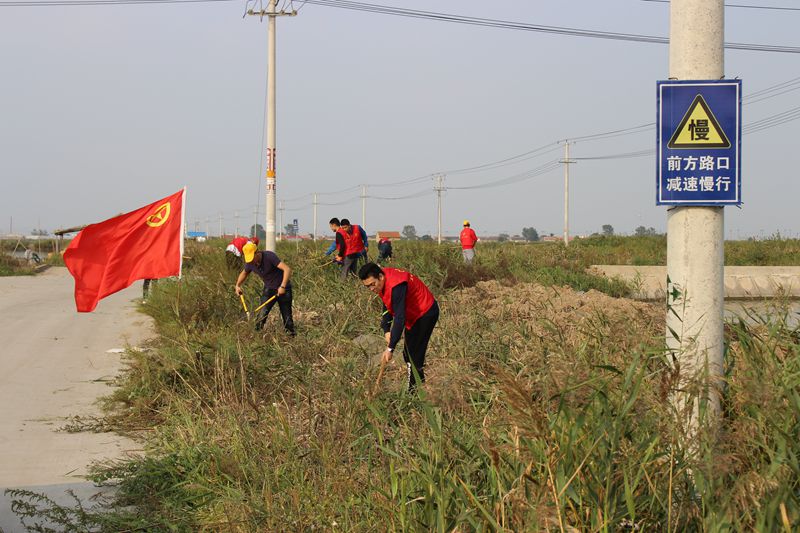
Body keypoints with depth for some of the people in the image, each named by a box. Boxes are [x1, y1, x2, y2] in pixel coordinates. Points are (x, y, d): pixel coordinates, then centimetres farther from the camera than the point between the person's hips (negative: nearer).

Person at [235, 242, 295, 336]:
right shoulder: (249, 263, -8)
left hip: (283, 289, -4)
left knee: (287, 317, 0)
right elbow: (244, 273, 17)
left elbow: (287, 269, -32)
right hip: (268, 289, 4)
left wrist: (283, 287, -39)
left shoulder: (269, 256, -26)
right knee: (262, 314, -10)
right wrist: (238, 285, 3)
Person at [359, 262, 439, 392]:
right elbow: (387, 306, 7)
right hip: (414, 315, 10)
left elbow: (400, 318, -38)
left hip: (426, 313, -10)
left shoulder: (396, 286, -35)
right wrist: (387, 330, -7)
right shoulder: (383, 281, -7)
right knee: (408, 354, 17)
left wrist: (390, 348, -39)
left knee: (414, 356, -12)